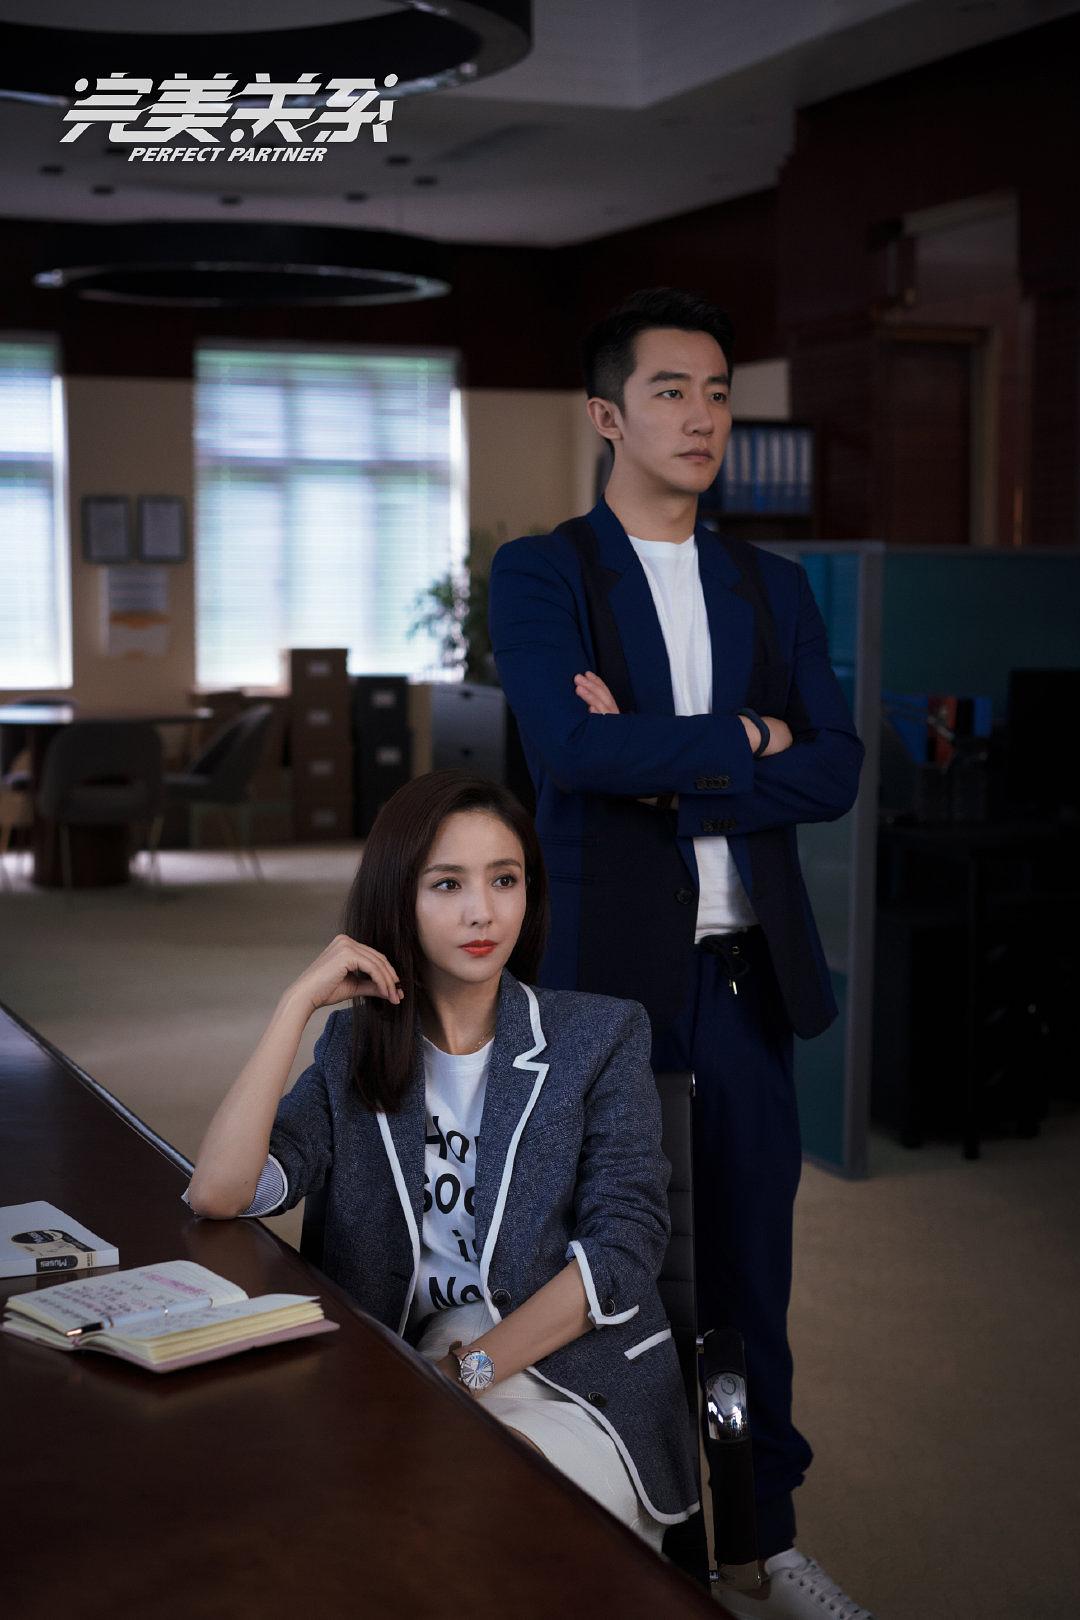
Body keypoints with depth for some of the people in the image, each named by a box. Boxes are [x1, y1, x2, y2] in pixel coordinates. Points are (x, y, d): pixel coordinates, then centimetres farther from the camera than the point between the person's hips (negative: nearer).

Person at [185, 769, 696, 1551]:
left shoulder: (601, 1036, 6)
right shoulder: (358, 1047, 11)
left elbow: (626, 1243, -6)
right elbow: (218, 1193, -5)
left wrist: (471, 1368, -15)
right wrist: (300, 1001, -7)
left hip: (578, 1385, -2)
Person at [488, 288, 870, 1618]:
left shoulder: (772, 587, 11)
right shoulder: (539, 575, -2)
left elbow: (835, 772, 0)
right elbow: (571, 748, -19)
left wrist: (667, 767, -12)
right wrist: (742, 739, -9)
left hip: (750, 970, 4)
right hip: (610, 971, -4)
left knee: (749, 1265, 12)